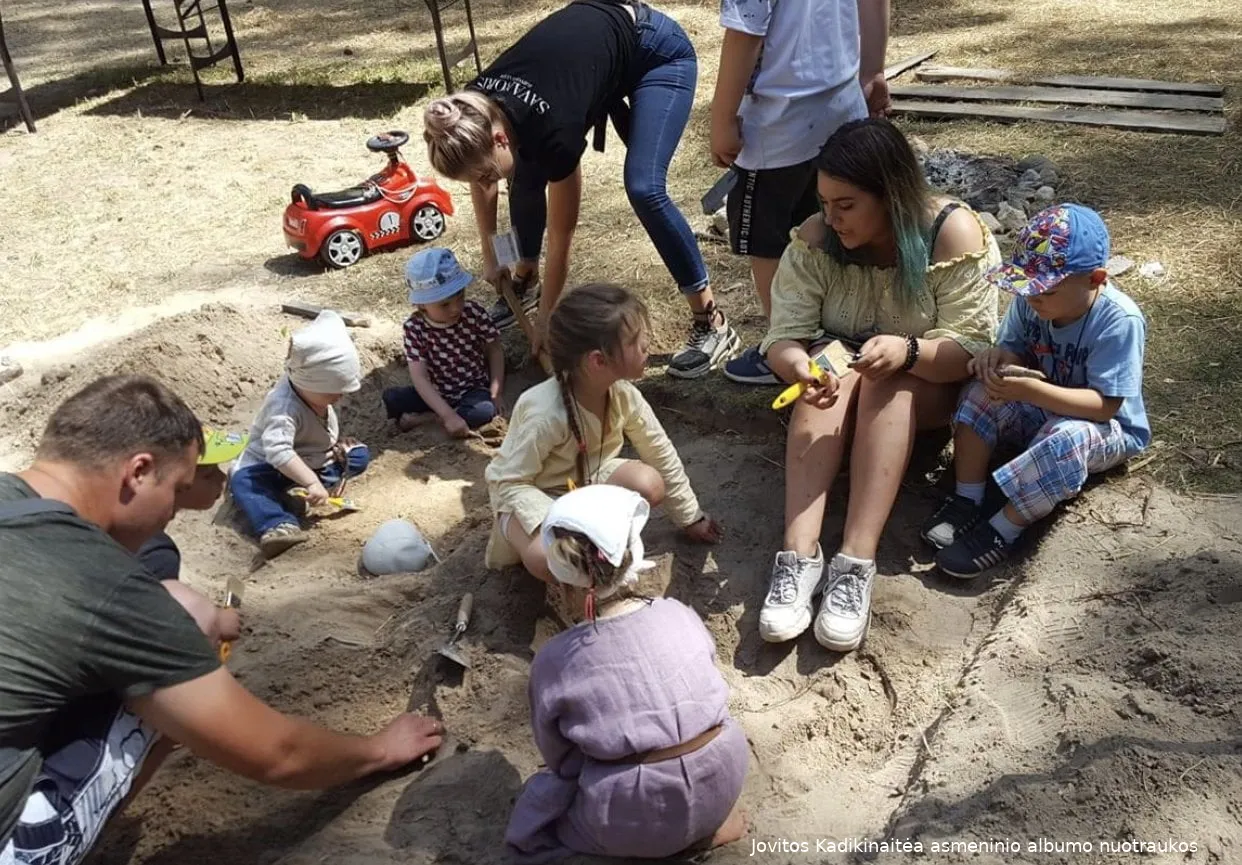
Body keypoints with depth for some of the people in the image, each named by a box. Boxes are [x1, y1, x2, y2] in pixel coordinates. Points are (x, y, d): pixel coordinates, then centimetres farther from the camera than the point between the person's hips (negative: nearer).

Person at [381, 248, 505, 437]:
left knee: (485, 411, -34)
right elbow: (419, 378, -23)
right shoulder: (415, 328, -17)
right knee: (391, 398, -21)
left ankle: (422, 418, -16)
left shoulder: (474, 312, -15)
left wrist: (495, 393, -12)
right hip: (438, 393, -1)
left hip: (474, 391, 1)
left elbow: (495, 350, -1)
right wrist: (448, 415, -34)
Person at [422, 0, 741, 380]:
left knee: (644, 189, -23)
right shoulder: (476, 113, -20)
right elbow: (482, 184, 4)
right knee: (525, 176, -1)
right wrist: (490, 257, 11)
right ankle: (526, 281, 24)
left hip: (660, 53, -7)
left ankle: (712, 323, -14)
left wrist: (545, 319, -15)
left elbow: (560, 238, -24)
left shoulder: (551, 130, -37)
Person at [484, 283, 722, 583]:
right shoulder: (545, 414, -36)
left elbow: (660, 452, -4)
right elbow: (511, 482, -27)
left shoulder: (623, 393, -18)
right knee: (548, 559, -33)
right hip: (528, 492, -5)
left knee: (650, 486, -22)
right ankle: (513, 535, 1)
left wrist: (691, 517, 5)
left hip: (584, 478, 5)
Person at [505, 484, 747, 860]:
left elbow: (561, 762, -1)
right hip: (723, 782, 5)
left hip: (636, 823, -4)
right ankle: (709, 822, 15)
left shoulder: (553, 660, -11)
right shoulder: (679, 615, -4)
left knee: (537, 802, 22)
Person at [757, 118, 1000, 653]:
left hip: (930, 385, -2)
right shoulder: (817, 239, -13)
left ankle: (856, 564, -43)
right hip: (841, 368, 2)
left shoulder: (955, 233, -20)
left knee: (888, 381, -35)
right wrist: (801, 368, -41)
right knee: (830, 378, -33)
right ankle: (799, 555, -43)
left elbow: (971, 348, -22)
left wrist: (907, 351, -43)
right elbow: (784, 336, -17)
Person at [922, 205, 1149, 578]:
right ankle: (967, 501, -16)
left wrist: (1031, 390, -43)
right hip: (1041, 409, 6)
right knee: (979, 395, -17)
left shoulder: (1120, 320, -30)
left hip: (1107, 429, -6)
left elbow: (1104, 405, -31)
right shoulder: (1031, 300, -13)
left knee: (1068, 438, -38)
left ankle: (1001, 532, -27)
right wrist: (999, 356, -24)